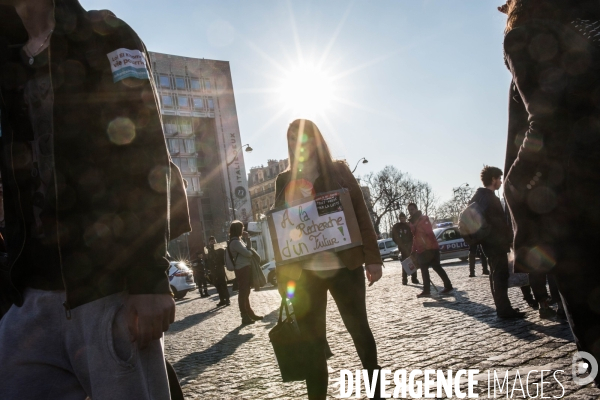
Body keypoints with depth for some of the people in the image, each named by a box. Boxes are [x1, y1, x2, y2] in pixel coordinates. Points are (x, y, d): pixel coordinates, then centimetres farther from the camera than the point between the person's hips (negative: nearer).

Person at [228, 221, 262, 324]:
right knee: (243, 293, -6)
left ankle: (249, 314, 27)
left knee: (245, 293, 17)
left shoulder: (237, 241, 15)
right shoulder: (235, 242, -17)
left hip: (245, 269, 11)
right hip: (242, 270, -11)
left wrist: (247, 238, 8)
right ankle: (245, 317, -3)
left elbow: (248, 249, 21)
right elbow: (247, 253, -19)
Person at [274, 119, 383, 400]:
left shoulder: (338, 171, 4)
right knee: (312, 341, 5)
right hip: (304, 273, 1)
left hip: (344, 266, -1)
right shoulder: (284, 181, 9)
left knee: (359, 329, 11)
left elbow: (361, 215, 1)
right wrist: (282, 275, 2)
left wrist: (372, 258, -7)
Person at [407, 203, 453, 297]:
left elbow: (428, 231, -20)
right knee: (423, 269, 9)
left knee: (436, 267, -8)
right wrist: (413, 251, 19)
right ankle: (426, 290, 14)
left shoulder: (424, 219, -8)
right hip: (421, 250, 9)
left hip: (431, 248, -9)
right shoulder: (412, 223, 16)